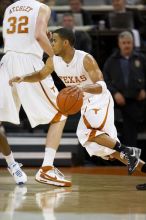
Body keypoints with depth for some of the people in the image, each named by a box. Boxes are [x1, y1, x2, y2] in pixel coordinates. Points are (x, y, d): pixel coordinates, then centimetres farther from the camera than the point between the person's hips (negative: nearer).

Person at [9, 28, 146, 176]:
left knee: (87, 132, -30)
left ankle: (127, 151, -20)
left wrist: (83, 88, -52)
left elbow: (101, 87, -32)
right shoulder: (53, 61, -7)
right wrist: (23, 78, -8)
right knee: (102, 144, 7)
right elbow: (40, 75, 12)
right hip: (85, 104, 8)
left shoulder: (86, 59, -26)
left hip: (100, 101, -8)